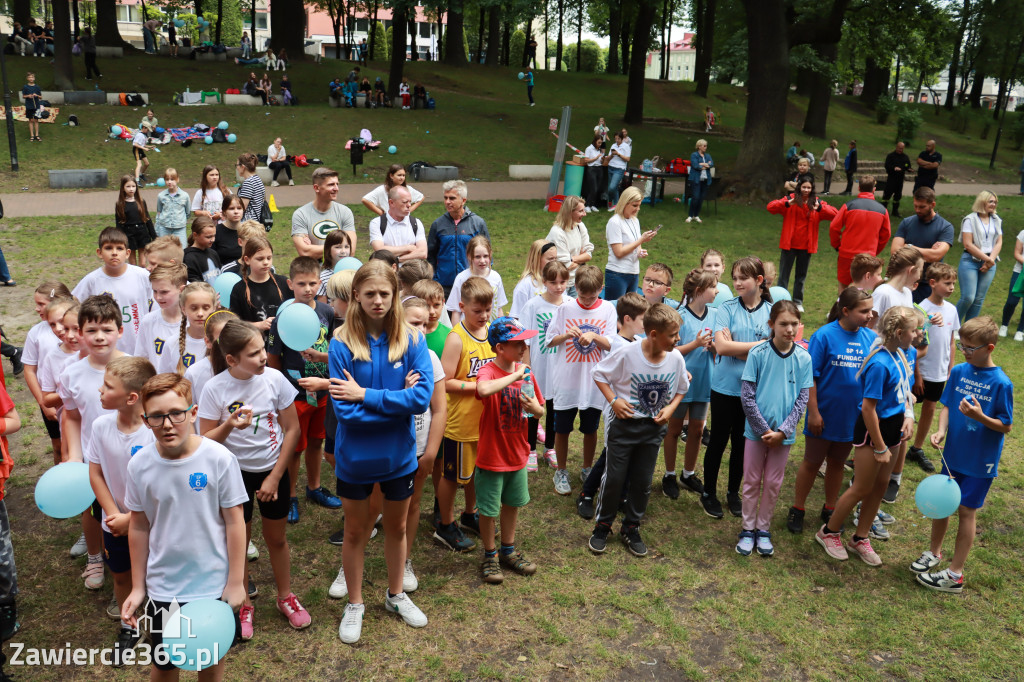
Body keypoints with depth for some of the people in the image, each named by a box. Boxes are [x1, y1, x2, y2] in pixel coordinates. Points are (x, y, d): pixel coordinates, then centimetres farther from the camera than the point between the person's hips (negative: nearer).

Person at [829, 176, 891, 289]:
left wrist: (837, 245, 9)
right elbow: (886, 234, 10)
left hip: (846, 254, -2)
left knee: (843, 285, 15)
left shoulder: (848, 206, -7)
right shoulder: (882, 210, 2)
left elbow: (834, 227, -6)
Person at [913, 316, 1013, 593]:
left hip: (980, 461, -4)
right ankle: (934, 552, 38)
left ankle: (955, 574, 16)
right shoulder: (959, 371, -4)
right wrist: (941, 431, -12)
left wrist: (980, 416, -29)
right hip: (953, 454, 4)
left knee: (966, 510, 4)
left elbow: (1006, 426, -11)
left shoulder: (1001, 383, -17)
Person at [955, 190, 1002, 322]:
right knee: (968, 297, -14)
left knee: (979, 299, 2)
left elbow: (999, 243, 9)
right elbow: (968, 244, -10)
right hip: (970, 261, -5)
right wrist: (987, 258, -10)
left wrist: (990, 260, -6)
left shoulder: (997, 221, 14)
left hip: (989, 264, 5)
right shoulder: (970, 220, -3)